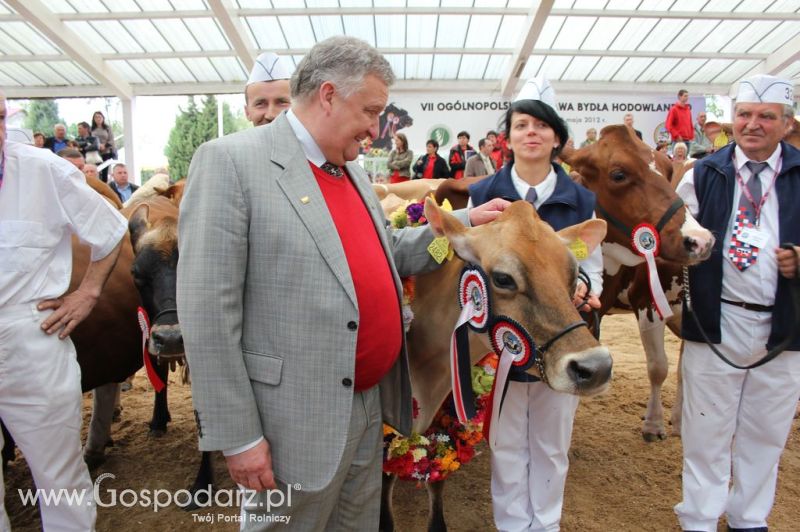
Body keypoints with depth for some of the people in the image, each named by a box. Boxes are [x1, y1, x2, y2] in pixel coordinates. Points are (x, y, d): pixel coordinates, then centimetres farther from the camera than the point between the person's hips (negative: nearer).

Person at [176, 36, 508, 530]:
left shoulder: (353, 171, 10)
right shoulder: (230, 161, -14)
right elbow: (206, 309, -18)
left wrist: (464, 222, 10)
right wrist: (238, 435, -17)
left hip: (372, 402, 8)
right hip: (298, 419, -7)